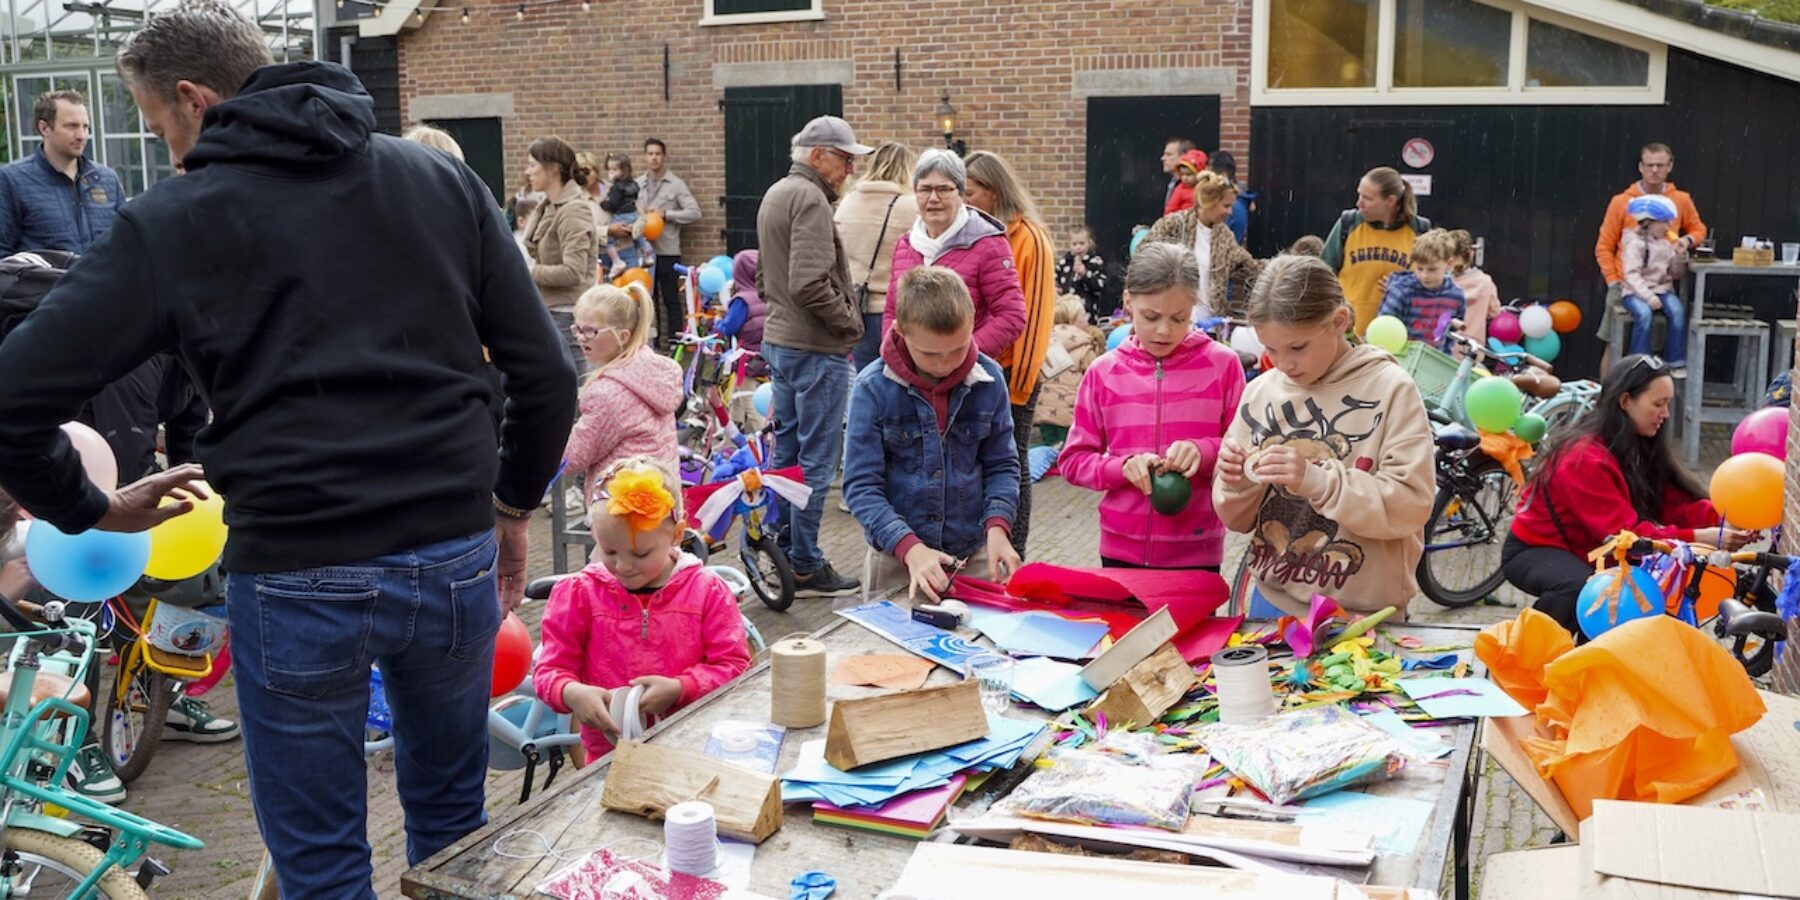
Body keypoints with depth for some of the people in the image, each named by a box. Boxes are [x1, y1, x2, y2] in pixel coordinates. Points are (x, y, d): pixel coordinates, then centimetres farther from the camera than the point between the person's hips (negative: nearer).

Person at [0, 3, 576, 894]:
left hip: (296, 581, -3)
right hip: (455, 559, 4)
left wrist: (90, 510, 12)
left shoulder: (170, 222, -1)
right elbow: (545, 374, 5)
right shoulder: (442, 180, 7)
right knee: (451, 817, 25)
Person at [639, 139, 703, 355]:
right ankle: (651, 340, 20)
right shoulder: (637, 184, 9)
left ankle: (674, 342, 6)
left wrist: (665, 214, -15)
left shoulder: (676, 184, -3)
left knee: (672, 300, 0)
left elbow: (694, 213, -9)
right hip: (643, 250, 4)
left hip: (667, 251, -4)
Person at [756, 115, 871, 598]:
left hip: (778, 340, 10)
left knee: (786, 450, 16)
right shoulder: (810, 199, -16)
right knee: (816, 458, -3)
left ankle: (780, 551, 25)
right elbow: (810, 285, -25)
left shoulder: (774, 195, 16)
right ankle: (805, 567, 3)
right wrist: (849, 320, -12)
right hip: (816, 349, -10)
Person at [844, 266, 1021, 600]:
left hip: (975, 556, 2)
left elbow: (1002, 466, 4)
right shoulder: (874, 387, -12)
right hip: (897, 559, -1)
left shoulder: (988, 380, -5)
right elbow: (861, 485, -12)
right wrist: (910, 548, -25)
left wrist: (996, 527, -14)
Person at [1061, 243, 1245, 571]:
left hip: (1197, 552, -1)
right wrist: (1123, 467, -15)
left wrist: (1203, 452, -18)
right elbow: (1073, 461, 2)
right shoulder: (1103, 373, 0)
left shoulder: (1222, 364, -4)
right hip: (1122, 549, 1)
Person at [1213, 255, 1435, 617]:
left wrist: (1319, 482, -28)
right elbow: (1238, 519, 6)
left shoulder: (1390, 388, -10)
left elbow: (1412, 506, -17)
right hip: (1272, 601, 4)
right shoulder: (1260, 391, 1)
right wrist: (1237, 484, -15)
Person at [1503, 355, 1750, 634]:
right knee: (1582, 588, -37)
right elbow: (1624, 532, -32)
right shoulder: (1585, 459, -29)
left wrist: (1722, 520, -27)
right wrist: (1701, 537, -37)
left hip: (1588, 551, 8)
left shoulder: (1640, 445, -2)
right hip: (1535, 551, -8)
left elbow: (1674, 503, -8)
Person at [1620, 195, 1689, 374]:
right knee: (1644, 313, -36)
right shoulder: (1635, 243, -6)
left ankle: (1676, 362, -16)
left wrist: (1680, 257, -3)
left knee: (1678, 311, -26)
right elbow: (1632, 275, -17)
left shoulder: (1667, 243, 13)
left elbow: (1675, 275, 16)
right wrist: (1648, 296, -29)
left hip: (1663, 290, 5)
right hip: (1637, 292, -5)